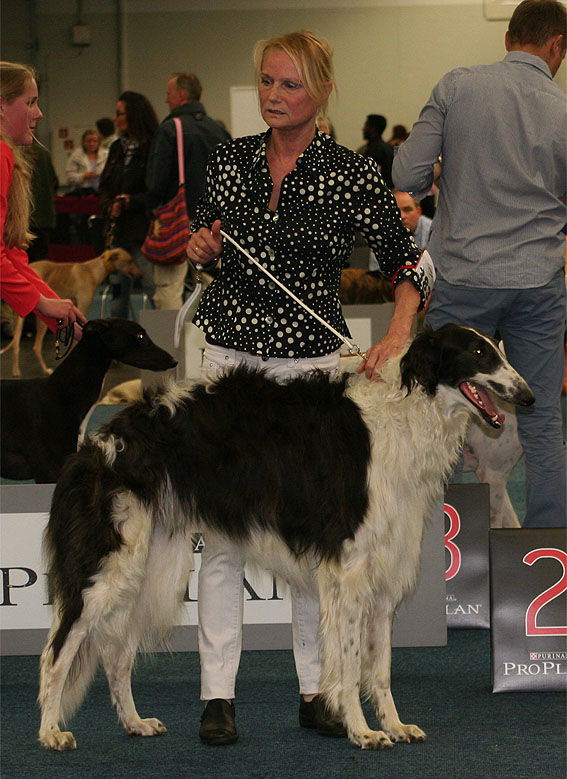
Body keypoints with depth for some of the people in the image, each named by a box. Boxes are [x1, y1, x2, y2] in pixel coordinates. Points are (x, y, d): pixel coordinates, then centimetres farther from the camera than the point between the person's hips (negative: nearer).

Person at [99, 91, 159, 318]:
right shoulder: (117, 148, 15)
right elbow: (104, 185, 18)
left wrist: (132, 202, -17)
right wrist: (110, 206, -2)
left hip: (143, 230, -8)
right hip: (118, 229, 8)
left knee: (153, 288, -9)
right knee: (118, 291, 11)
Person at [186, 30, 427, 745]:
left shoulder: (351, 174, -4)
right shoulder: (228, 160, 7)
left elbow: (405, 260, -5)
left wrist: (397, 334, -20)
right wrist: (200, 247, -3)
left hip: (312, 359, -2)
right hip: (230, 353, 2)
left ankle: (316, 690, 12)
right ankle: (217, 693, 4)